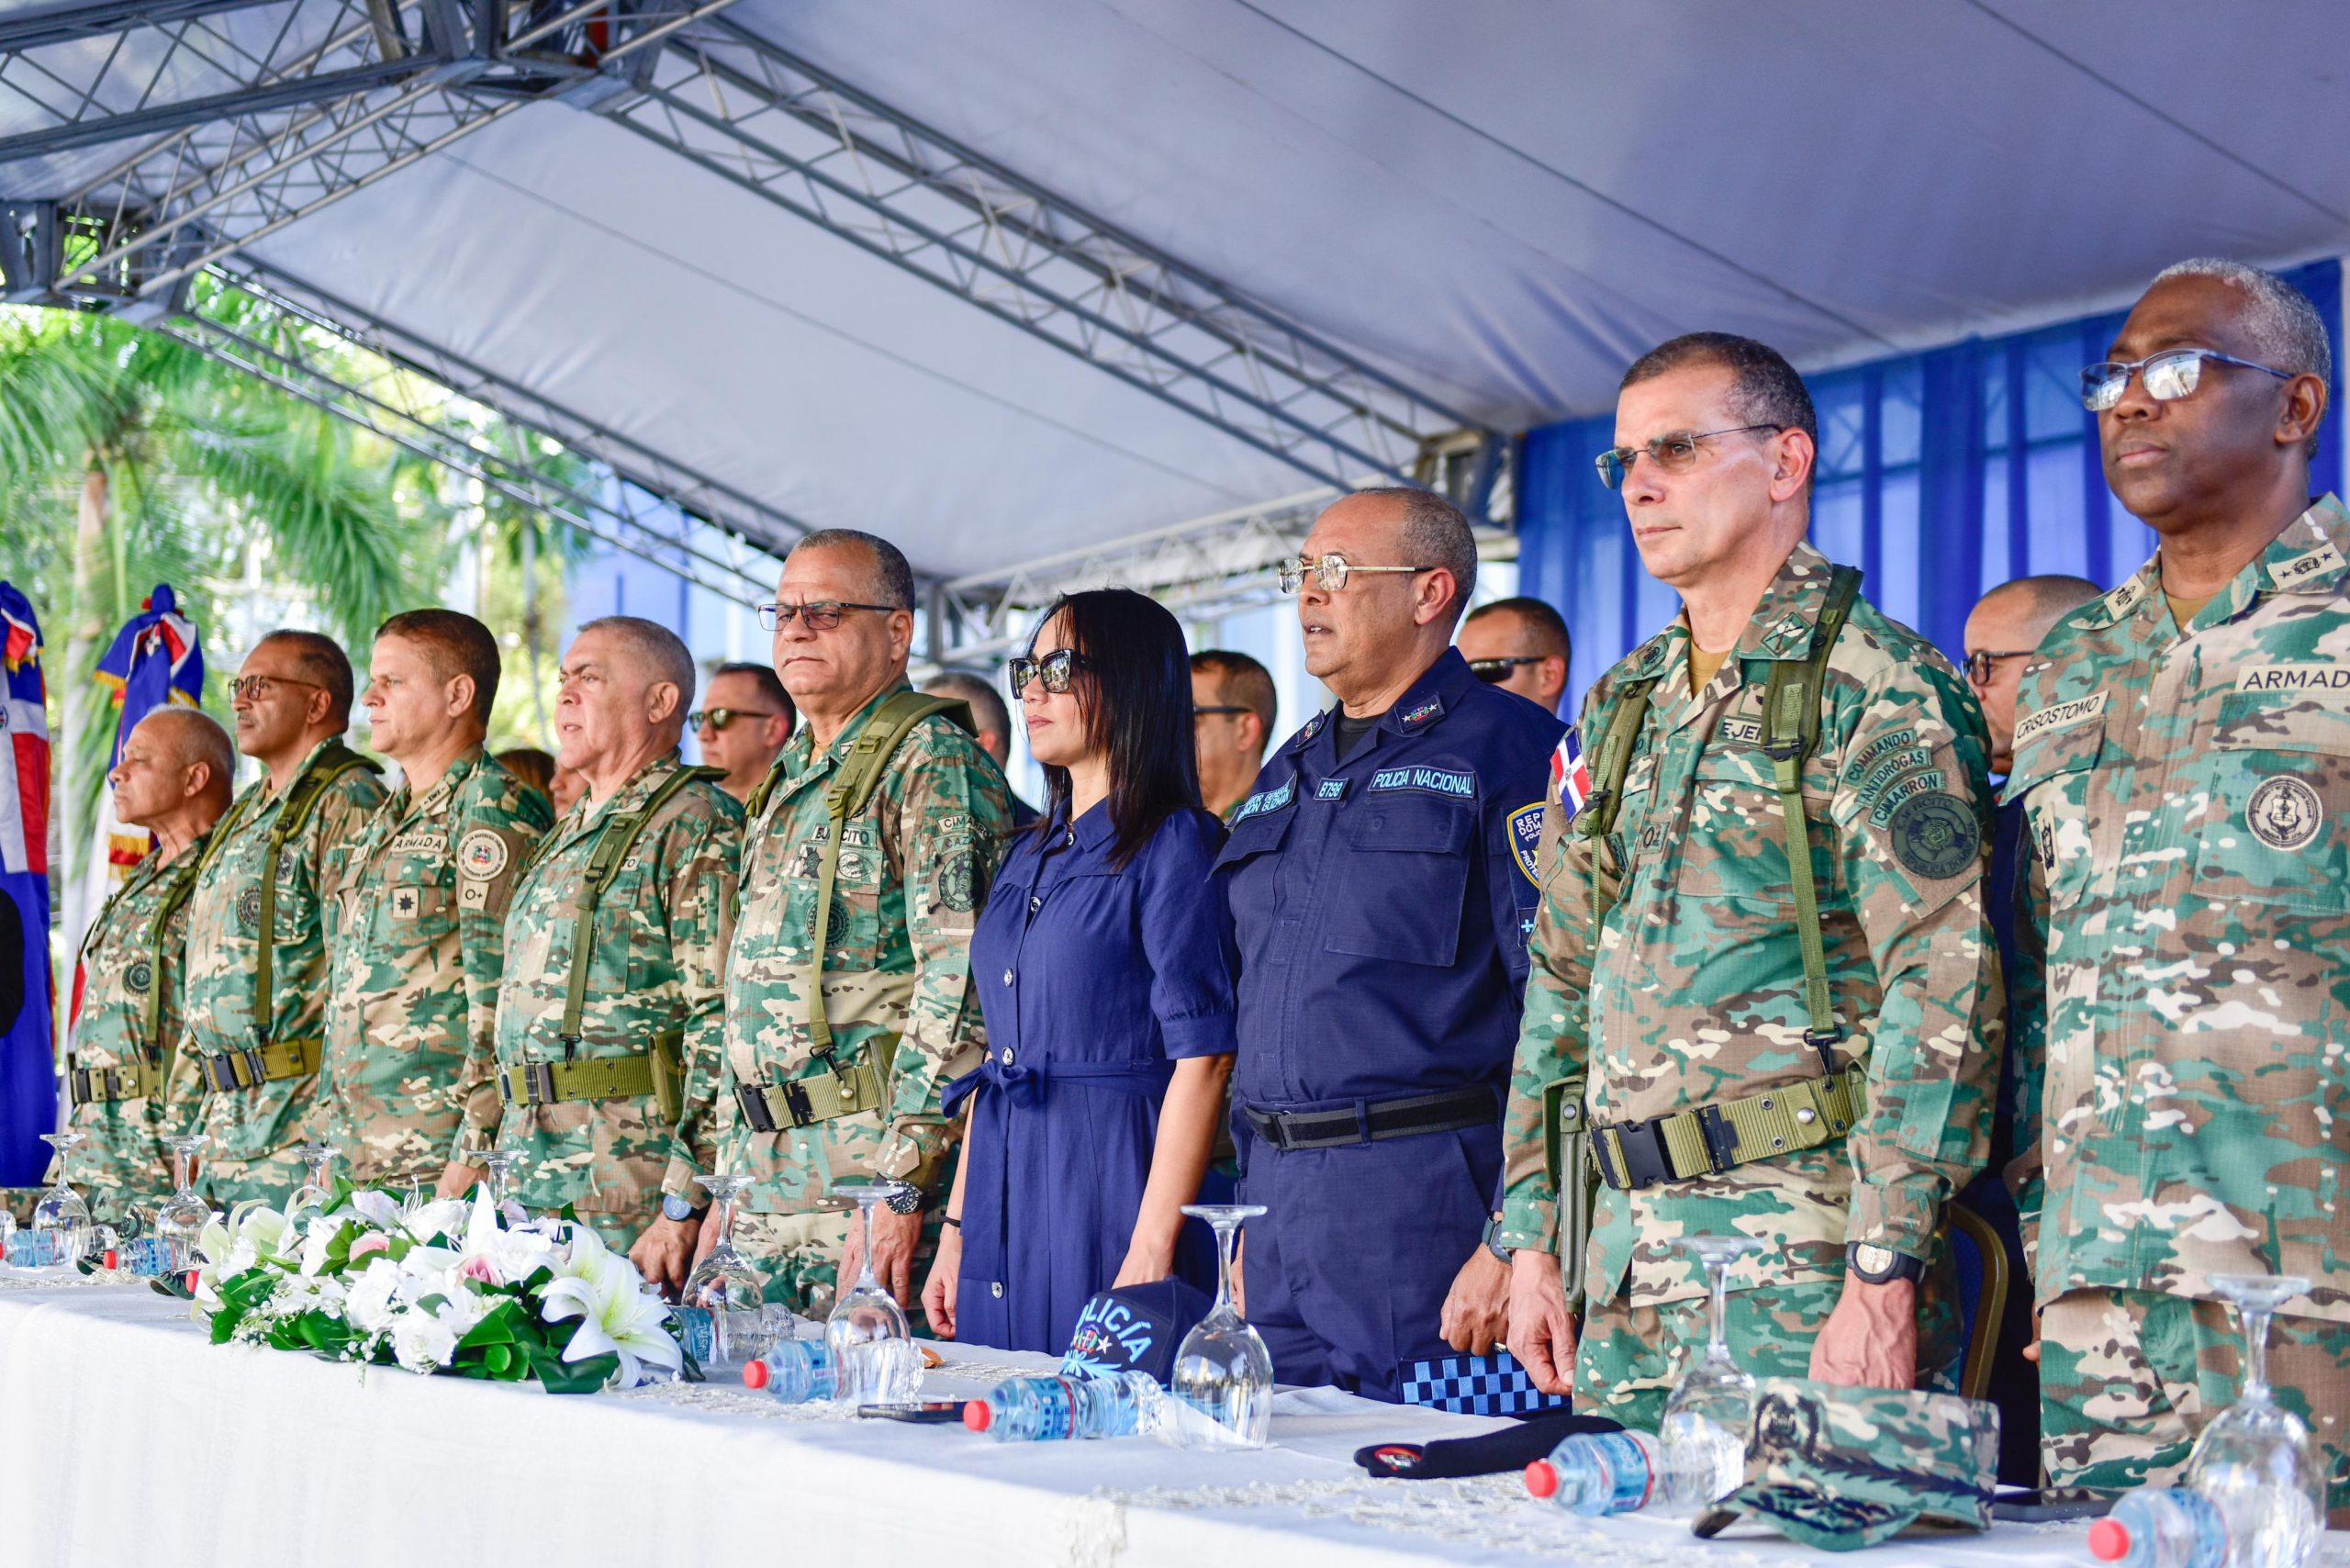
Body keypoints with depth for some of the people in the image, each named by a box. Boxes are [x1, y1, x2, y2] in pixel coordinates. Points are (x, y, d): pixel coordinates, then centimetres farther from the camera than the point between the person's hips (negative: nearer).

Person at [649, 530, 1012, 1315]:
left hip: (871, 1190, -8)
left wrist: (902, 1184, -23)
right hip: (759, 1199, 8)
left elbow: (960, 982, -17)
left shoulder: (934, 764, -7)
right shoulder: (788, 784, 20)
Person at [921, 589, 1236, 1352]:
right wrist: (957, 1227, 14)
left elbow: (1202, 1058, -14)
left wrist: (1152, 1251, -19)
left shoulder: (1176, 845, -7)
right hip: (1004, 1197, 8)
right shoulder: (1028, 855, 17)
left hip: (1112, 1188, -7)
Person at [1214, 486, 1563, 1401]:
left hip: (1428, 1202, -7)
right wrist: (1248, 1218, 17)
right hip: (1277, 1202, 7)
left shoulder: (1509, 752, -5)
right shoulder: (1285, 776, 19)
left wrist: (1515, 1241, -19)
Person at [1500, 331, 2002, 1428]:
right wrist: (1533, 1238, 12)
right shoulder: (1622, 708, 17)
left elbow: (1945, 995, -15)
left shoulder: (1879, 689, -7)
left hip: (1799, 1257, -7)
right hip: (1622, 1261, 7)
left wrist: (1883, 1277, -21)